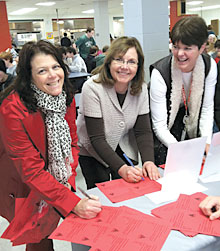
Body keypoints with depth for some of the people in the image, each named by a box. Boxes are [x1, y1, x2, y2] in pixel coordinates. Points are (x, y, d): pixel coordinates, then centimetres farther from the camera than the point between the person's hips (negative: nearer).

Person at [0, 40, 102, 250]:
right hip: (22, 191, -5)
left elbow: (72, 142, -1)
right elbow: (30, 170, -30)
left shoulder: (66, 97, -9)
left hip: (54, 184, 5)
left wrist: (69, 181, -16)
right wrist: (73, 203, -36)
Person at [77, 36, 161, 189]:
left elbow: (143, 131, -10)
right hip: (92, 152, -3)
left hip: (124, 150, 4)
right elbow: (96, 138, -25)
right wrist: (121, 168, -36)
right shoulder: (92, 88, -25)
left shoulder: (141, 88, -10)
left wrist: (148, 161, -27)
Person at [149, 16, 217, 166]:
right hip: (163, 134, -3)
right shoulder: (160, 72, -29)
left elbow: (207, 108, -5)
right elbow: (159, 125, -26)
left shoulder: (209, 66, -16)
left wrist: (207, 142, -17)